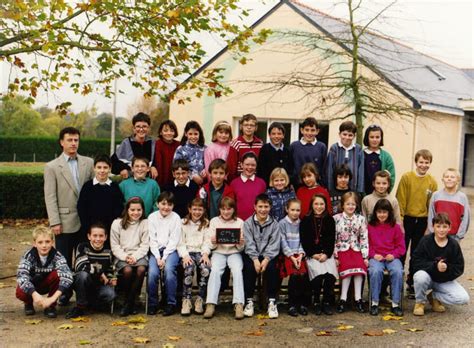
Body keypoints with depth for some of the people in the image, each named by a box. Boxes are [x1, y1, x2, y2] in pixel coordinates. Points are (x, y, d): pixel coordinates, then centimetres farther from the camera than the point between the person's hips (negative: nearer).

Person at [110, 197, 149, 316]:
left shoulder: (145, 223, 7)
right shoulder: (117, 223, 6)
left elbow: (145, 245, 2)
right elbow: (114, 246, 3)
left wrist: (135, 257, -14)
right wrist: (125, 257, -13)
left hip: (139, 255, 1)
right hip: (121, 256, 0)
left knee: (141, 269, -32)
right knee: (127, 270, -33)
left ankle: (129, 302, -17)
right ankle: (129, 301, -10)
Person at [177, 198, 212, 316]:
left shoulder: (206, 224, 17)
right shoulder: (183, 223, 13)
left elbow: (207, 242, 7)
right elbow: (180, 243, 5)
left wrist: (205, 254, -12)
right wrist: (185, 255, -12)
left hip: (201, 252, 1)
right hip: (187, 252, -1)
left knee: (206, 269, -31)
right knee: (189, 270, -33)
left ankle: (200, 300, -21)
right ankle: (186, 300, -24)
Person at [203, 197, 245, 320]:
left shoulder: (240, 222, 7)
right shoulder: (214, 221, 8)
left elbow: (240, 248, 6)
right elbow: (212, 246, 5)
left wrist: (241, 243, -18)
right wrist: (213, 242, -18)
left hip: (234, 252, 0)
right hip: (218, 252, 0)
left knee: (237, 270, -30)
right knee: (215, 270, -29)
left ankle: (239, 305, -34)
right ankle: (211, 304, -34)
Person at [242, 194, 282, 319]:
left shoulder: (274, 224, 6)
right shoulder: (248, 223, 5)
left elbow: (274, 245, -4)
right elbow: (249, 244, -6)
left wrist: (266, 259, -20)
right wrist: (255, 259, -21)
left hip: (268, 255, 0)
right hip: (252, 255, 0)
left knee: (272, 268, -29)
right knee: (249, 267, -30)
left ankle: (272, 302, -18)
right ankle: (249, 301, -17)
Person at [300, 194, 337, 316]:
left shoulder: (329, 220, 9)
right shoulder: (306, 220, 5)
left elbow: (332, 240, 5)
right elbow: (304, 241, 0)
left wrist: (326, 254, -9)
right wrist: (313, 254, -10)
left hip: (326, 254, 2)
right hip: (311, 254, -1)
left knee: (330, 273, -24)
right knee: (318, 272, -27)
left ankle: (327, 302, -11)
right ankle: (316, 302, -14)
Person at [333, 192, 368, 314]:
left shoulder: (360, 219, 6)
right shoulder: (336, 218, 0)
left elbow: (364, 239, 5)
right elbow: (333, 239, -2)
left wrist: (365, 256, -2)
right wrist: (335, 256, -8)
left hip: (356, 249, 2)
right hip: (342, 249, -2)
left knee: (359, 266, -25)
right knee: (347, 268, -26)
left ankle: (358, 298, -19)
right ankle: (343, 299, -21)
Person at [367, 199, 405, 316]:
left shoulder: (395, 226, 9)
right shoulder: (370, 226, 6)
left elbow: (401, 246, 9)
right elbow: (366, 244, 7)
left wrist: (394, 255, -9)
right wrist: (373, 255, -9)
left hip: (392, 257, 1)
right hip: (376, 257, -1)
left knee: (398, 271, -31)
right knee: (376, 271, -34)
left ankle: (396, 304, -18)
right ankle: (375, 303, -19)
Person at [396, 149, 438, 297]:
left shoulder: (432, 182, 1)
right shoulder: (406, 177, -7)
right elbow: (400, 201, -7)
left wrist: (430, 226, 1)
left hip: (422, 222, 2)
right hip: (407, 219, -2)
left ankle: (411, 282, 23)